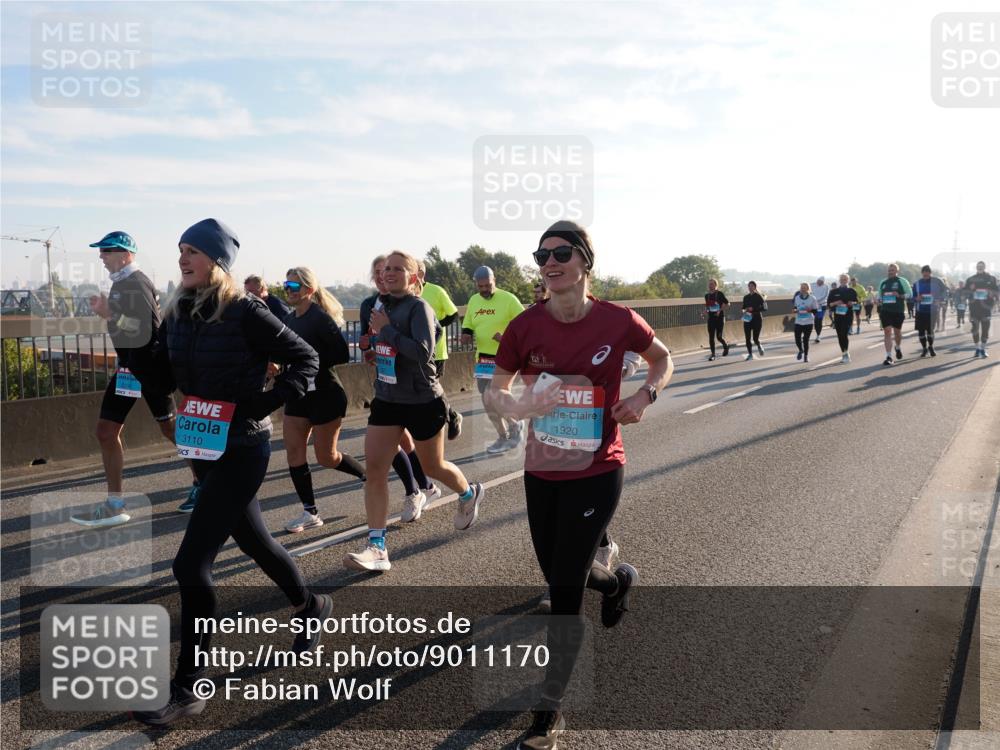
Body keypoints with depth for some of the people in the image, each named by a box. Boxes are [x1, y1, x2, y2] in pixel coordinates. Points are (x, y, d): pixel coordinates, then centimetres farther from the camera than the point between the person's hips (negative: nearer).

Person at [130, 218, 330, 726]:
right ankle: (309, 607, 48)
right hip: (204, 447, 8)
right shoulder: (179, 313, 4)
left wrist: (268, 402, -21)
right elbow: (165, 375, 9)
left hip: (241, 450, -8)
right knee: (253, 539, 23)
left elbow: (305, 359, -11)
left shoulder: (246, 313, -16)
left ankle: (188, 687, 8)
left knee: (190, 563, -7)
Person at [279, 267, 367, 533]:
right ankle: (310, 513, 12)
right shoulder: (288, 320, 7)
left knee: (326, 457, 2)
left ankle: (369, 476, 28)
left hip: (325, 394, -7)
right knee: (294, 452, 2)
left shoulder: (321, 319, -15)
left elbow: (342, 355, -18)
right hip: (298, 394, 8)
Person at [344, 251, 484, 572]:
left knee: (433, 466, 13)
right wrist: (374, 337, 5)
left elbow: (423, 352, -29)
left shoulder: (418, 307, -15)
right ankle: (376, 548, -2)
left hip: (423, 402, -6)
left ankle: (470, 494, 46)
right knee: (374, 468, -6)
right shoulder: (383, 306, 7)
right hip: (386, 399, 6)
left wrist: (386, 329, -24)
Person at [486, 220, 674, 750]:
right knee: (558, 576, 18)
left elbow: (662, 358, 7)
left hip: (596, 473, -3)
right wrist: (518, 406, -22)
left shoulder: (618, 322, -12)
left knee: (564, 587, -3)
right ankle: (617, 580, 55)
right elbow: (496, 391, 1)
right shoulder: (525, 327, -9)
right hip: (541, 472, 4)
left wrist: (646, 395, -13)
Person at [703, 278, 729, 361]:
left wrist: (720, 310, -17)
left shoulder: (720, 294, -7)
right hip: (711, 318, 4)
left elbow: (727, 304, -4)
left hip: (720, 317, -4)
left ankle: (726, 347, 27)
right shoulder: (707, 295, 8)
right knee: (711, 337, -2)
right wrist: (706, 311, 2)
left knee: (719, 336, -3)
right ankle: (713, 354, 4)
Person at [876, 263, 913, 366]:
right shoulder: (883, 282, 13)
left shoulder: (902, 281, -1)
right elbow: (879, 296, 23)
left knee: (897, 331, 11)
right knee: (887, 332, -6)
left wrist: (900, 296, -20)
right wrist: (878, 300, 1)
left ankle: (898, 348, 42)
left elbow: (910, 294, -3)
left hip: (898, 311, -2)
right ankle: (889, 357, -8)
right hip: (885, 311, 2)